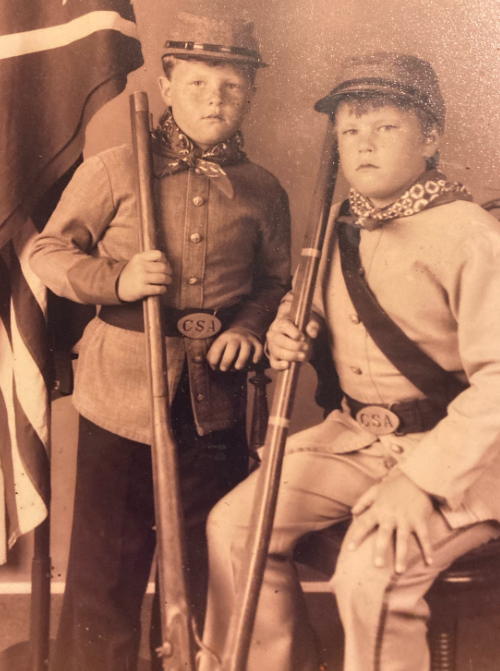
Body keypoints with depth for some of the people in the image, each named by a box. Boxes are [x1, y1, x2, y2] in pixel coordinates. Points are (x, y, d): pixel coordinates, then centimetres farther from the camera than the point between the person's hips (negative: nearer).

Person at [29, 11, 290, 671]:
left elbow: (276, 282, 14)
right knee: (108, 554, 8)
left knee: (216, 552, 16)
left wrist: (249, 328, -5)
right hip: (121, 393, -2)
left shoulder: (262, 190, 6)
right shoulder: (114, 170, -3)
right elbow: (48, 253, -1)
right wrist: (116, 281, -18)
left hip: (216, 399, 3)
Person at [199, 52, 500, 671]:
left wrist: (421, 478, -28)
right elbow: (322, 322, 22)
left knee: (371, 572, -29)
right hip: (352, 435, 7)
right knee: (235, 523, -2)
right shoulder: (339, 227, 7)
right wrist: (293, 334, -3)